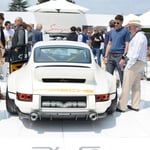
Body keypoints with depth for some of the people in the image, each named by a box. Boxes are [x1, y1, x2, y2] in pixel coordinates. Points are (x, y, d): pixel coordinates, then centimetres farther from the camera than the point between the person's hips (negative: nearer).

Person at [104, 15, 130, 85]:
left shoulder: (125, 31, -1)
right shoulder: (112, 31, 15)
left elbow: (127, 45, -6)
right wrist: (106, 56, 10)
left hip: (119, 56, -5)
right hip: (110, 56, 6)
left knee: (122, 77, 0)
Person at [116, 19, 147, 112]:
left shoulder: (138, 37, -16)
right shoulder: (142, 37, 16)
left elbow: (135, 53, -22)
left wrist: (129, 65, -19)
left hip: (134, 63, -10)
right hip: (140, 64, 10)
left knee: (126, 86, -6)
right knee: (136, 86, 13)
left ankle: (121, 107, -2)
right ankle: (135, 106, 20)